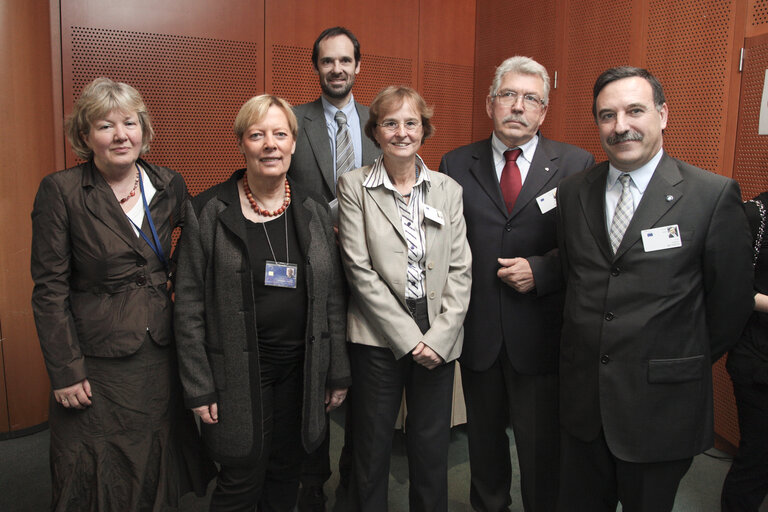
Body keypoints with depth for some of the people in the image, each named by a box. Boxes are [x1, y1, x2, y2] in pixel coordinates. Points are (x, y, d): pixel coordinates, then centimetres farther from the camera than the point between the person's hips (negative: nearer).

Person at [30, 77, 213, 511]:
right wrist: (65, 372, -9)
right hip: (96, 361, -3)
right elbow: (50, 289, -8)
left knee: (157, 472, 17)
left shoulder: (169, 185, 1)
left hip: (161, 354, 3)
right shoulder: (61, 191, -9)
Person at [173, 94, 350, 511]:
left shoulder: (315, 211, 3)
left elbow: (333, 299, 6)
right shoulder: (208, 213, -7)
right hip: (237, 374, -3)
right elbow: (189, 306, -5)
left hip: (301, 369, 3)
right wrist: (199, 386, -7)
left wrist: (338, 372, 6)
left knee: (286, 475, 16)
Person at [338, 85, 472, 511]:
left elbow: (460, 270, 3)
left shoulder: (448, 190, 7)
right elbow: (360, 270, -7)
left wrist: (439, 337, -8)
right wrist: (408, 337, -11)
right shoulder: (354, 186, -1)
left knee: (432, 449, 11)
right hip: (379, 337, -2)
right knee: (372, 449, 10)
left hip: (438, 339, 2)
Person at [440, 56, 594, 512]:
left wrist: (540, 270, -16)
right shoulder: (456, 165, 3)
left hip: (541, 334, -1)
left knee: (543, 446, 12)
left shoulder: (577, 165, -1)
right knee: (484, 436, 20)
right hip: (477, 331, 2)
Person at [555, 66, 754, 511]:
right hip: (582, 397, 4)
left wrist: (686, 365, 4)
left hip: (661, 406, -3)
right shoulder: (572, 193, 2)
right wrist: (589, 351, 8)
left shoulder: (714, 196, -11)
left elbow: (731, 303, -4)